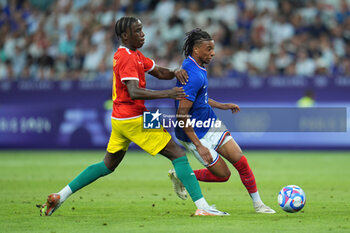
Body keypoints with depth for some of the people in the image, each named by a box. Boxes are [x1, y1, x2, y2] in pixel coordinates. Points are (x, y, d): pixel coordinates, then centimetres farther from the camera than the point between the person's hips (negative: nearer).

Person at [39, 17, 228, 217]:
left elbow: (159, 72, 20)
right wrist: (168, 94, -33)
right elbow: (134, 92, -28)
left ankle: (60, 196, 17)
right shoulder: (127, 58, -17)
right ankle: (202, 207, -14)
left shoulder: (134, 54, 15)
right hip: (134, 120, -10)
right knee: (178, 155, -9)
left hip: (119, 120, 10)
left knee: (108, 165, 19)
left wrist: (175, 72, -1)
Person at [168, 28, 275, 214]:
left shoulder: (198, 68, 5)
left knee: (240, 161, -1)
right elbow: (181, 116, -29)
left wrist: (222, 106, 21)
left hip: (210, 124, 9)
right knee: (223, 174, -3)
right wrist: (199, 146, -30)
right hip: (195, 133, -9)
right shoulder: (192, 76, -27)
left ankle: (257, 204, 9)